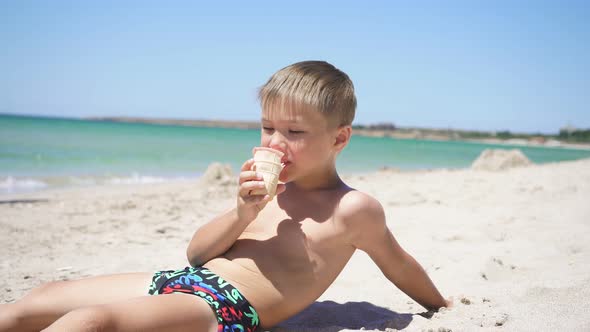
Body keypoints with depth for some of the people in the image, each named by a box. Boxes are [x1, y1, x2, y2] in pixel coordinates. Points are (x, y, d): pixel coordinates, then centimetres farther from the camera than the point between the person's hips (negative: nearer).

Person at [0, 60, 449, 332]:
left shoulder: (353, 209, -4)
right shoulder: (272, 189, 16)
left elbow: (397, 264, 13)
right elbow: (197, 252, 14)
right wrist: (241, 215, -6)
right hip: (182, 281, 9)